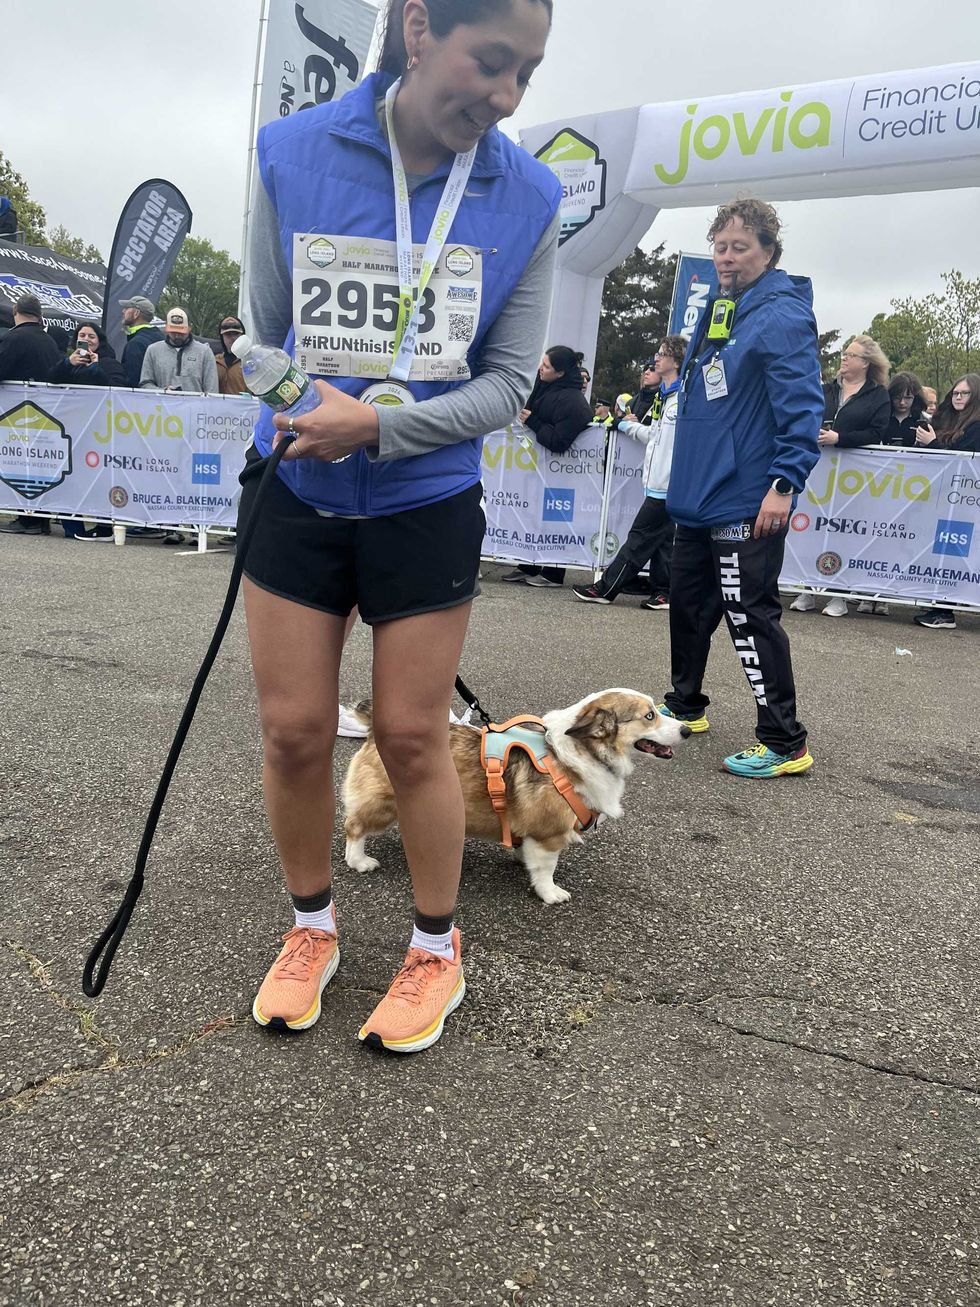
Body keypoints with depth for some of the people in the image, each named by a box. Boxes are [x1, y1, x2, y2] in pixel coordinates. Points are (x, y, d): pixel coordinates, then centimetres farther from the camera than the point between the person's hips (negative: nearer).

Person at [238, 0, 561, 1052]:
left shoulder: (528, 198, -5)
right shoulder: (290, 153, -5)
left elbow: (507, 383, -5)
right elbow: (264, 335, 6)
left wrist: (382, 426, -19)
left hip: (429, 508, -1)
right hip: (295, 497, 2)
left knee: (412, 737, 4)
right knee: (294, 730, 5)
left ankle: (436, 948, 27)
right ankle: (311, 927, 31)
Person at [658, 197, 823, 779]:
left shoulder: (782, 315, -11)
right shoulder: (718, 311, 17)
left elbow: (802, 408, -19)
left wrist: (784, 483, -26)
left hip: (745, 504, -9)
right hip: (699, 497, 9)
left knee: (751, 617, -5)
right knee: (689, 605, 17)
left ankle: (785, 744, 5)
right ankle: (685, 708, 35)